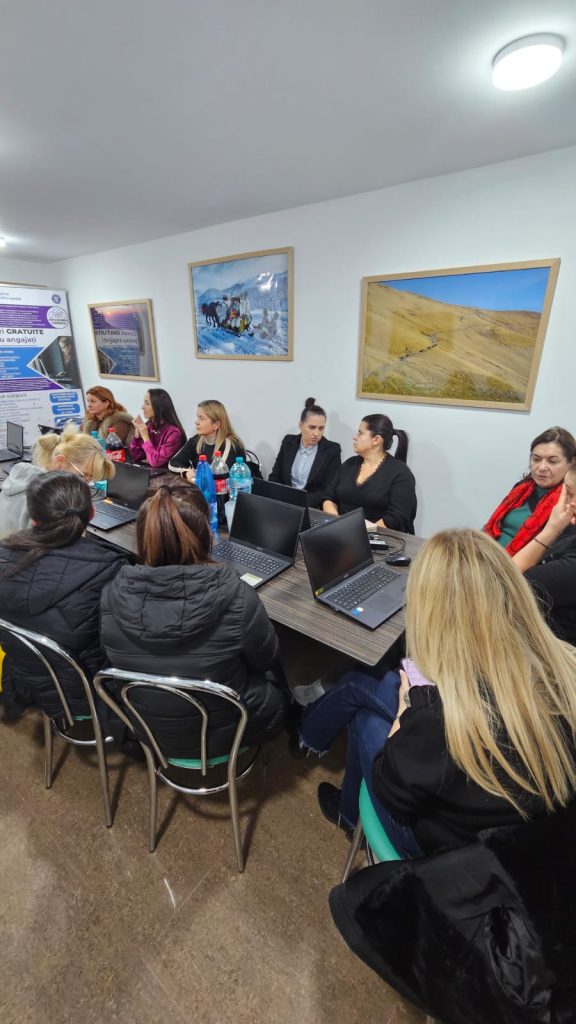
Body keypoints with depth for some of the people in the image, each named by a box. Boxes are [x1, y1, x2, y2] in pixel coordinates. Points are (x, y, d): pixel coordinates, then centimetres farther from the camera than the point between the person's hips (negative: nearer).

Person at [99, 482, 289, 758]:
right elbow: (265, 658, -15)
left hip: (147, 732, 4)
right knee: (272, 670, 29)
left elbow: (118, 662, -4)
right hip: (224, 734, -3)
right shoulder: (236, 597, -36)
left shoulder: (112, 596, -25)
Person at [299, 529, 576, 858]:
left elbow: (392, 792, -20)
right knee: (357, 684, 8)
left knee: (366, 718, 15)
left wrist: (410, 706, -9)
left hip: (450, 849, -4)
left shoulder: (442, 710, -41)